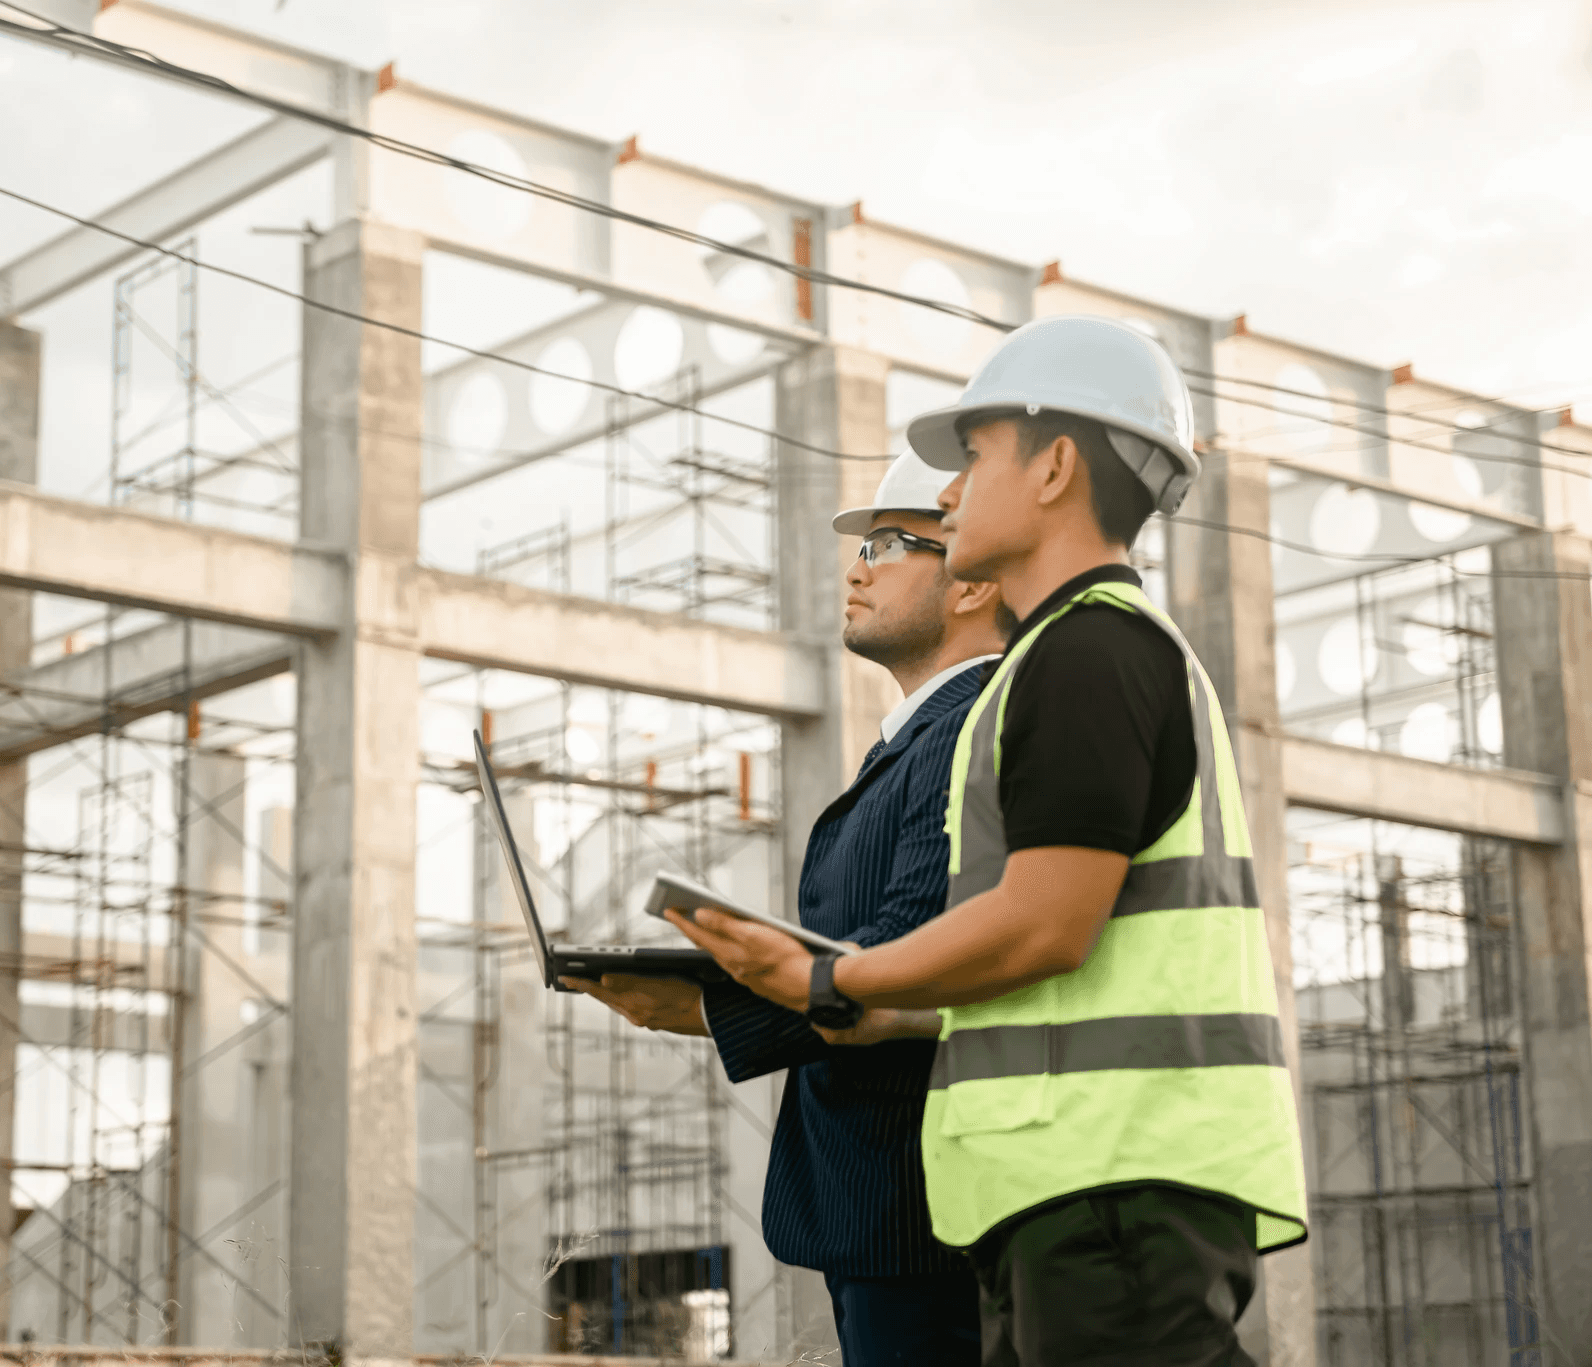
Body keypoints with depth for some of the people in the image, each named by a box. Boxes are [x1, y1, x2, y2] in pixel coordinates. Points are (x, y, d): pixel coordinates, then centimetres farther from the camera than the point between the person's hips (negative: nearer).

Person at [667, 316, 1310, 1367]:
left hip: (1121, 1166, -10)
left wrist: (829, 988, -5)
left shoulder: (1091, 649, -7)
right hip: (1092, 1174, 10)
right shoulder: (1146, 654, 26)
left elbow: (1044, 927, -17)